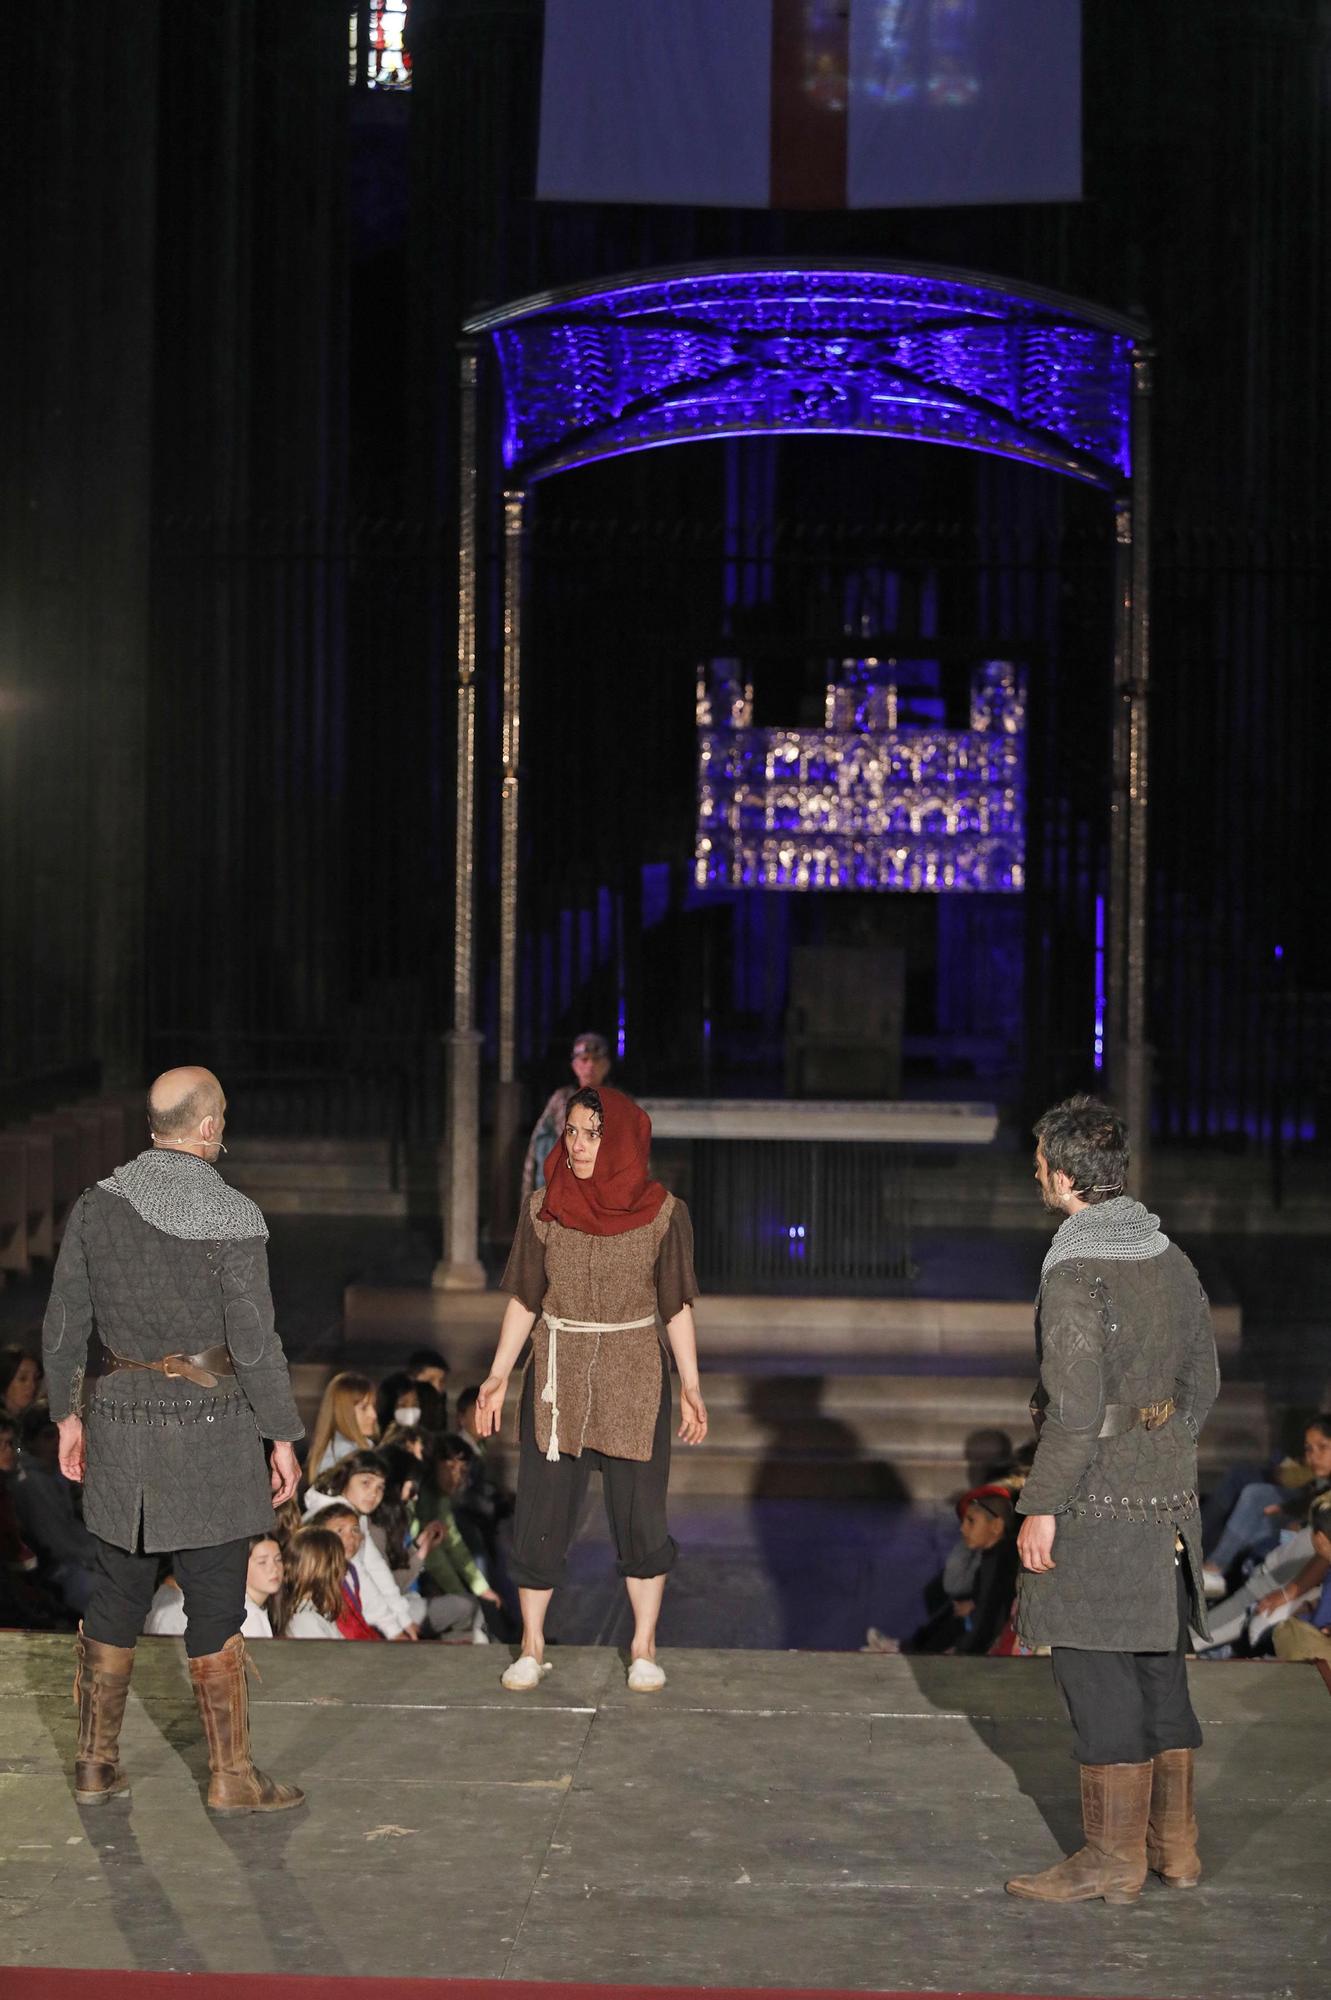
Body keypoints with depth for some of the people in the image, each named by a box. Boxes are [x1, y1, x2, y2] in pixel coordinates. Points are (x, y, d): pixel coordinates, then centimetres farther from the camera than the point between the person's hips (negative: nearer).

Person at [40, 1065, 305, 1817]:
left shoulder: (97, 1205, 1)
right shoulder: (232, 1218, -14)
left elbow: (63, 1326, 6)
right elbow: (255, 1342, -13)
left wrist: (67, 1413, 18)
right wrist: (284, 1437, -4)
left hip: (119, 1423, 5)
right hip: (209, 1433, -5)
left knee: (117, 1598, 15)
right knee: (217, 1609, 4)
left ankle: (96, 1762, 23)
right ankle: (232, 1776, 11)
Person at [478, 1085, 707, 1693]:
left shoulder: (662, 1213, -4)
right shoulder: (543, 1210, -1)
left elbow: (677, 1307, 1)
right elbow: (524, 1301, 4)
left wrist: (691, 1388, -3)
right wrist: (498, 1378, -2)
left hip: (634, 1382, -1)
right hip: (557, 1378, 1)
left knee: (640, 1516, 3)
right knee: (542, 1512, 3)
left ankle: (643, 1647, 17)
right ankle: (532, 1646, 16)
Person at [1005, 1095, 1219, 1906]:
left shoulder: (1076, 1272, -18)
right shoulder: (1170, 1257, 8)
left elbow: (1074, 1408, -21)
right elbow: (1204, 1378, 15)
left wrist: (1042, 1506, -14)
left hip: (1098, 1504, -8)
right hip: (1169, 1496, 8)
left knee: (1099, 1677, -1)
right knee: (1160, 1666, 16)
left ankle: (1114, 1855, 5)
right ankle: (1175, 1841, 23)